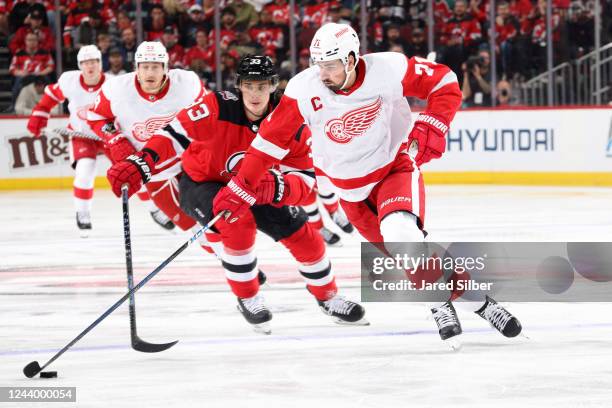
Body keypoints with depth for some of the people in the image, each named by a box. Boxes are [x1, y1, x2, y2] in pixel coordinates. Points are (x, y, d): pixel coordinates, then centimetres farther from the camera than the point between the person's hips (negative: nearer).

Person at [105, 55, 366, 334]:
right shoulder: (218, 108, -31)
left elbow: (304, 180, -22)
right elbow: (175, 134, -33)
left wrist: (277, 187, -45)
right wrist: (140, 165, -48)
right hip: (201, 184, -4)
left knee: (304, 236, -1)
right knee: (239, 224, -32)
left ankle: (328, 297, 27)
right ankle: (247, 299, -8)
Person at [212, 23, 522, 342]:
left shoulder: (387, 69, -23)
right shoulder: (304, 89, -17)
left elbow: (445, 83, -10)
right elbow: (272, 137, -7)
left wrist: (431, 126, -23)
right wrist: (242, 187, -6)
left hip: (395, 164, -4)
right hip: (349, 185, 4)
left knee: (401, 233, -27)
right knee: (398, 247, -1)